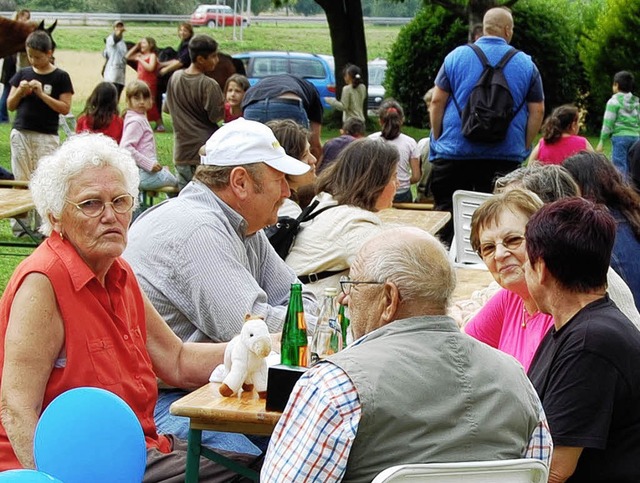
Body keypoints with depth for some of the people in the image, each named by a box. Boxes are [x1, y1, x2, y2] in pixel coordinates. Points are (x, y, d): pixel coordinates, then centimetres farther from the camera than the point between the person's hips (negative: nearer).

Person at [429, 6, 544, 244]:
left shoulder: (456, 56, 2)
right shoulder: (526, 64, 3)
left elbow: (437, 102, 1)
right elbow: (537, 111, 3)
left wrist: (437, 141, 10)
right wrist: (524, 148, 12)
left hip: (455, 152, 0)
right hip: (505, 158, 0)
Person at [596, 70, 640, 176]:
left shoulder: (614, 101, -4)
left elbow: (608, 123, -6)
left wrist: (602, 141, -2)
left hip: (620, 136, -5)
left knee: (619, 167, -6)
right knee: (632, 169, 8)